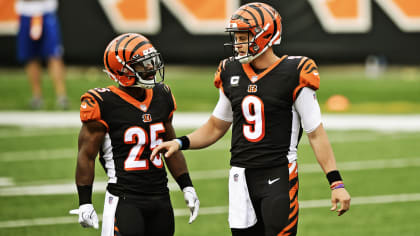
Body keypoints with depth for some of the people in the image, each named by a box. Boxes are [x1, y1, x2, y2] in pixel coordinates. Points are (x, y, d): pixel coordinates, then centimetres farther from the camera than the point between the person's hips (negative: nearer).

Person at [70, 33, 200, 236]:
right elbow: (86, 156, -6)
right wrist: (84, 203, -10)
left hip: (160, 198, 7)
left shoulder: (161, 98, 10)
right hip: (124, 200, -7)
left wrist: (187, 188, 16)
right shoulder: (104, 104, -10)